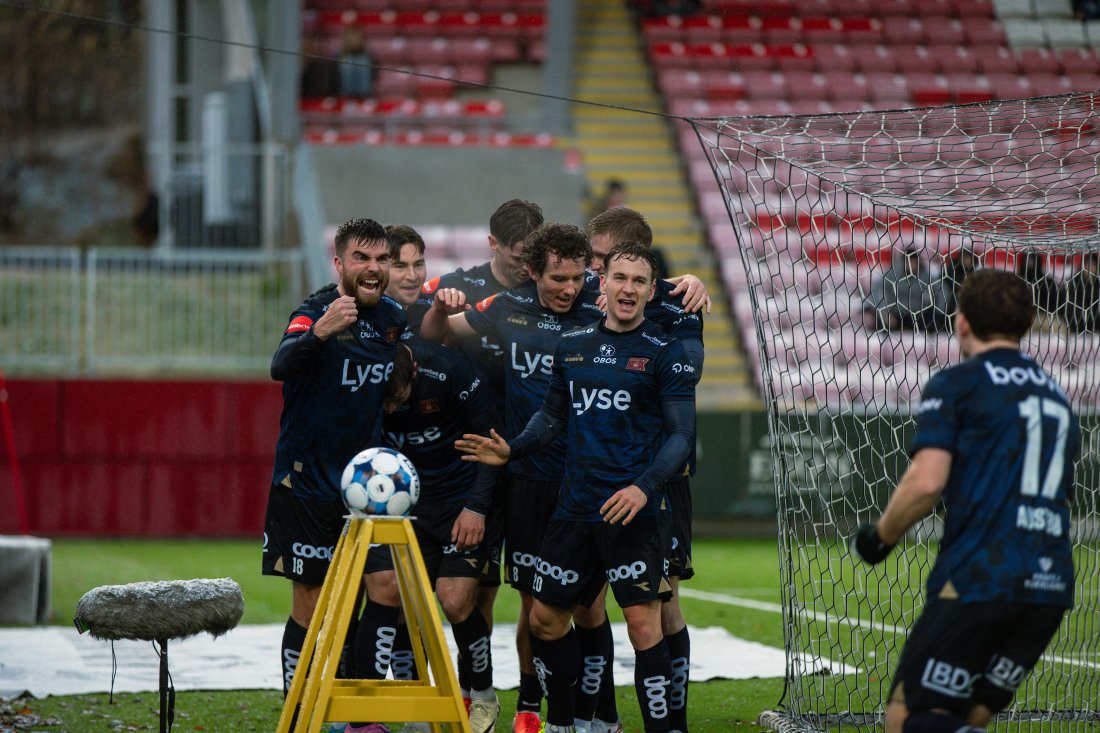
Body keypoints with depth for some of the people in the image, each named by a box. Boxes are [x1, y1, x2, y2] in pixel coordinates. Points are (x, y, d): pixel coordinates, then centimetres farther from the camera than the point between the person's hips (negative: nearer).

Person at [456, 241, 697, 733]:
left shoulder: (665, 352, -4)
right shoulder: (572, 345, 11)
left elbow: (682, 434, -7)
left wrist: (644, 487, -20)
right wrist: (511, 451, 6)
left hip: (632, 509, -6)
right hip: (575, 508, 6)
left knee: (643, 623, -12)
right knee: (545, 617, 13)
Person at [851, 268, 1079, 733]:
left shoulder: (957, 384, 0)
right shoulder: (1057, 397, 22)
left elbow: (926, 482, -12)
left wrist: (880, 537, 3)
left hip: (978, 578, -6)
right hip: (1050, 587, 6)